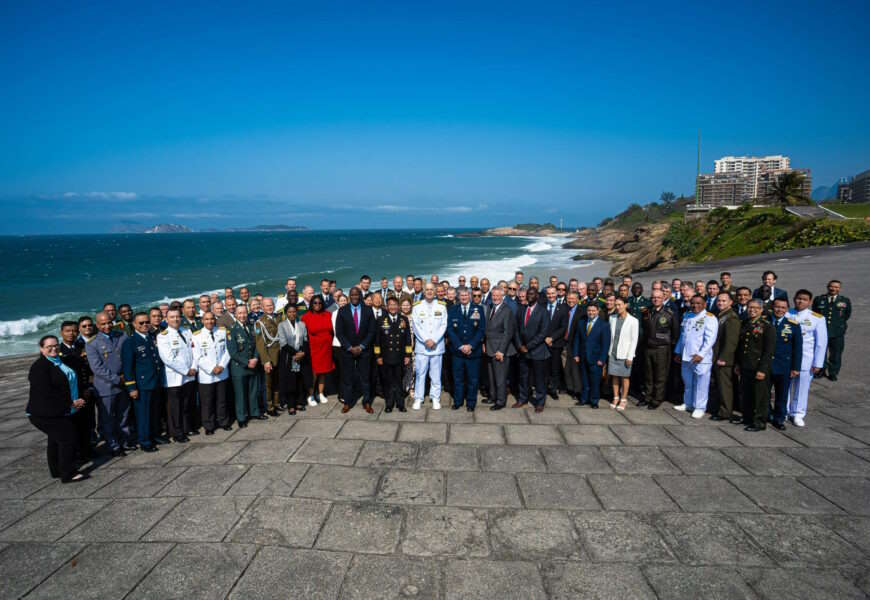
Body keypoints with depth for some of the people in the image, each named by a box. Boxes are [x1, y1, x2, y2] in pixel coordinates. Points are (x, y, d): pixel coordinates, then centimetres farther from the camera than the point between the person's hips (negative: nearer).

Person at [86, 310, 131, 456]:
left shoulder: (122, 336, 3)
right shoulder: (92, 344, -8)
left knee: (123, 415, 18)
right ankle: (113, 446, 21)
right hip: (106, 387, -3)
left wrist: (126, 376, -7)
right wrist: (117, 379, -16)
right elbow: (97, 368, -14)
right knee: (107, 419, 7)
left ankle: (125, 440, 34)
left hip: (124, 383, 4)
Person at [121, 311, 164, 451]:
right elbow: (127, 367, -10)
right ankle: (144, 442, 14)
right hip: (142, 385, -6)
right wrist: (131, 387, -13)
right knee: (143, 413, 2)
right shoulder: (129, 342, -8)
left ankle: (154, 436, 29)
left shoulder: (153, 338, 12)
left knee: (154, 412, 15)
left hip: (156, 383, 6)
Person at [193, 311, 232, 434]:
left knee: (222, 400, 14)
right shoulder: (197, 336, -7)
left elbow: (227, 351, 4)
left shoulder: (222, 332, 2)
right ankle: (209, 426, 19)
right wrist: (212, 369, -13)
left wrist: (222, 366, -8)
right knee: (207, 402, 5)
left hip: (222, 373, 3)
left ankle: (223, 422, 29)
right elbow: (198, 358, -8)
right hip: (206, 375, -3)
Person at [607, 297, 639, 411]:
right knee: (614, 376, 8)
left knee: (625, 377, 5)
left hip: (625, 354, -4)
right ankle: (615, 398, 19)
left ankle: (623, 399, 16)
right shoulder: (612, 318, 4)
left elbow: (634, 340, -8)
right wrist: (609, 351, 5)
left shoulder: (633, 321, -8)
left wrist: (630, 357, -11)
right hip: (613, 353, 4)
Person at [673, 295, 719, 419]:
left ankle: (699, 408, 10)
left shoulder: (709, 318, -7)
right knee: (687, 383, 16)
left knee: (700, 384, -1)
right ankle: (688, 403, 30)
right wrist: (678, 352, 18)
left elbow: (710, 339, -14)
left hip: (701, 358, -6)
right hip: (686, 356, 6)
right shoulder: (687, 315, 13)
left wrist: (701, 354, -20)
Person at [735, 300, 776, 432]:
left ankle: (760, 422, 13)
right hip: (745, 367, 6)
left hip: (759, 368, -6)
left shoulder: (767, 327, -8)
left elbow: (769, 351, -12)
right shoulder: (744, 325, 11)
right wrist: (738, 364, 15)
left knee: (760, 395, 2)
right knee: (746, 394, 14)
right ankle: (747, 417, 28)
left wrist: (762, 369, -16)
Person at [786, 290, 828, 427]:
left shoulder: (817, 319, -3)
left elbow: (821, 343, -1)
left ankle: (798, 414, 23)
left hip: (805, 360, -1)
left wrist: (818, 364, -3)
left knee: (802, 387, 6)